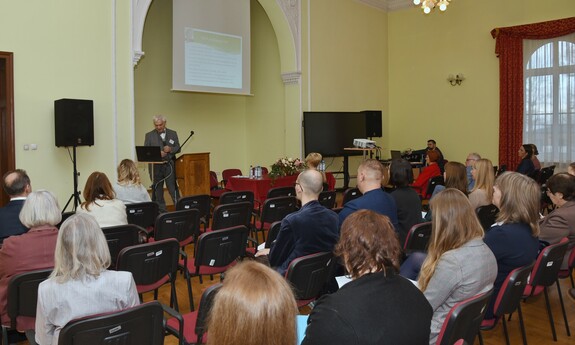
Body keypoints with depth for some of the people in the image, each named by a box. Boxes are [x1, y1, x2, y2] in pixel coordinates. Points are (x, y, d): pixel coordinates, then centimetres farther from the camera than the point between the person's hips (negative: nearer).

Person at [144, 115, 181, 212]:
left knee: (173, 189, -5)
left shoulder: (173, 134, 9)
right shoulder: (149, 135, 6)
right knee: (157, 191, 6)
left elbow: (178, 148, 9)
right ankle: (161, 211, 14)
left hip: (170, 166, 0)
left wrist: (170, 149, -12)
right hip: (156, 167, 0)